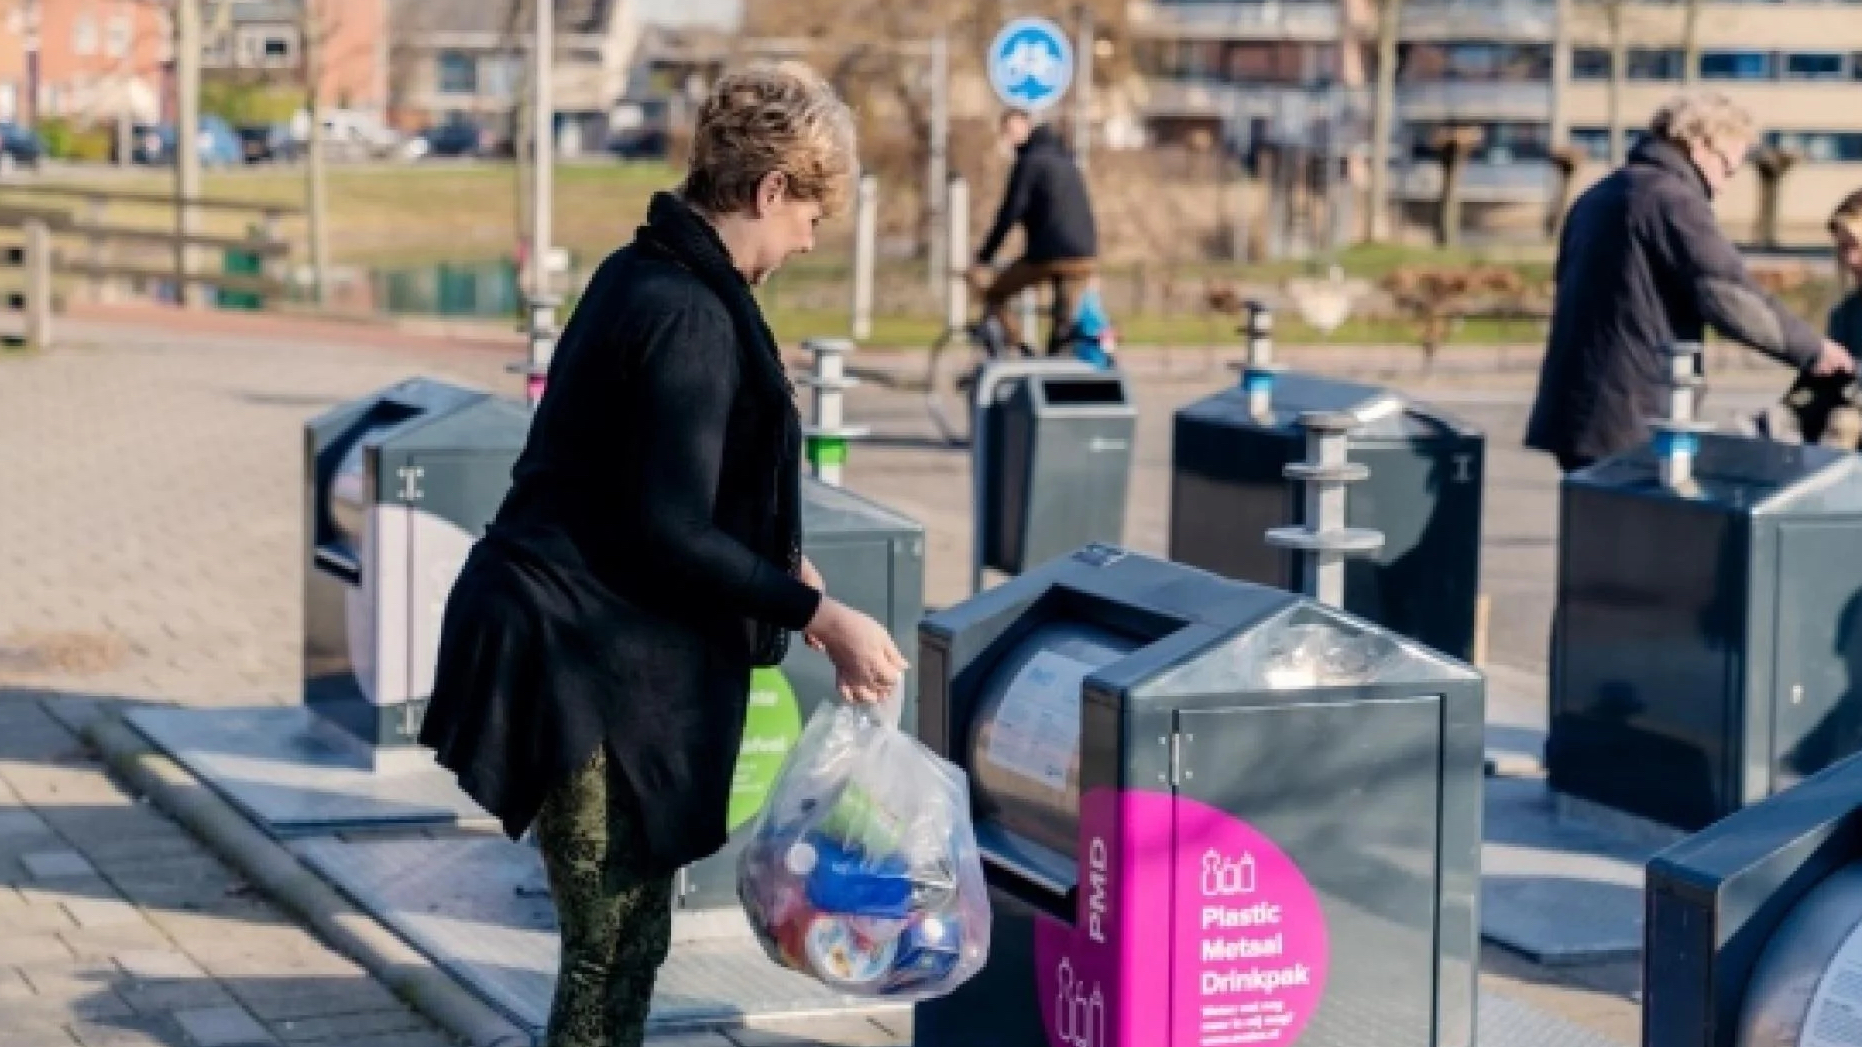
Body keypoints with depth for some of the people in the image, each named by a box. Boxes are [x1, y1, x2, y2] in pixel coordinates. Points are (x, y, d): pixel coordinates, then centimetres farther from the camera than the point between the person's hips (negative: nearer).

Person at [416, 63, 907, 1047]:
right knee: (614, 944, -2)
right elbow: (671, 531, -22)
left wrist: (770, 570, 22)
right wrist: (815, 612, -18)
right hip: (590, 665, -10)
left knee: (628, 929, 17)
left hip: (593, 644, 10)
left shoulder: (649, 274, 11)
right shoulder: (691, 317, -19)